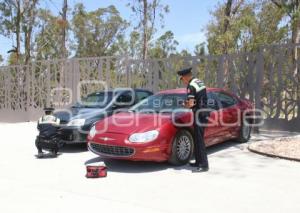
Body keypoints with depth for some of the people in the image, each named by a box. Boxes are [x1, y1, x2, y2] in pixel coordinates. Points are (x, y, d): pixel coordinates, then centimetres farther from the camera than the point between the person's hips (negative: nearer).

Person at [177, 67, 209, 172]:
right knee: (198, 139, 16)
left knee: (199, 140, -5)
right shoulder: (200, 82, 14)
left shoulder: (191, 86, -15)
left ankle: (204, 165, -2)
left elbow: (191, 103, -20)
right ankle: (199, 161, 24)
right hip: (204, 112, 10)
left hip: (199, 114, -10)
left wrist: (185, 105, 0)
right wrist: (189, 102, 12)